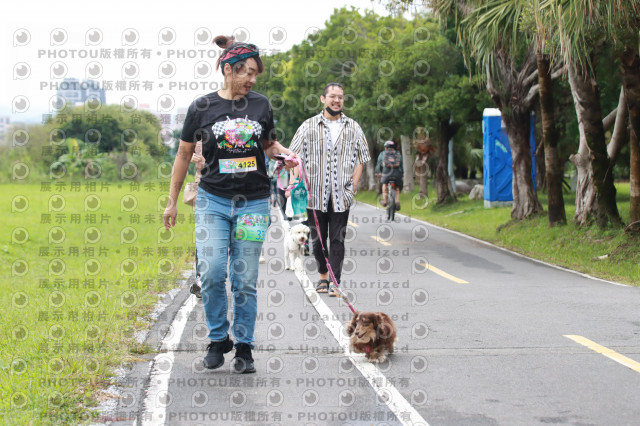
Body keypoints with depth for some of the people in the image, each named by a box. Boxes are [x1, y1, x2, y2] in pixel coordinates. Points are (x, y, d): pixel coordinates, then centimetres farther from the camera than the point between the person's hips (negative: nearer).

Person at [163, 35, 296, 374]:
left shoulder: (260, 105, 6)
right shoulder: (202, 108, 0)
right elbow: (184, 155, 9)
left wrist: (285, 153, -2)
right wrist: (172, 201, 11)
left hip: (253, 203, 1)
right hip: (212, 200, -1)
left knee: (245, 280, 1)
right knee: (211, 272, -13)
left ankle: (244, 348, 13)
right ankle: (218, 339, 8)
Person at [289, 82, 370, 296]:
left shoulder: (353, 128, 8)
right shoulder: (309, 126, 4)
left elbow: (360, 158, 12)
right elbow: (295, 157, 4)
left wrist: (354, 184, 2)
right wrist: (302, 183, -6)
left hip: (341, 196, 0)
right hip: (315, 195, 0)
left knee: (337, 239, -1)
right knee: (317, 239, 7)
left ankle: (335, 281, 2)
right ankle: (323, 275, 25)